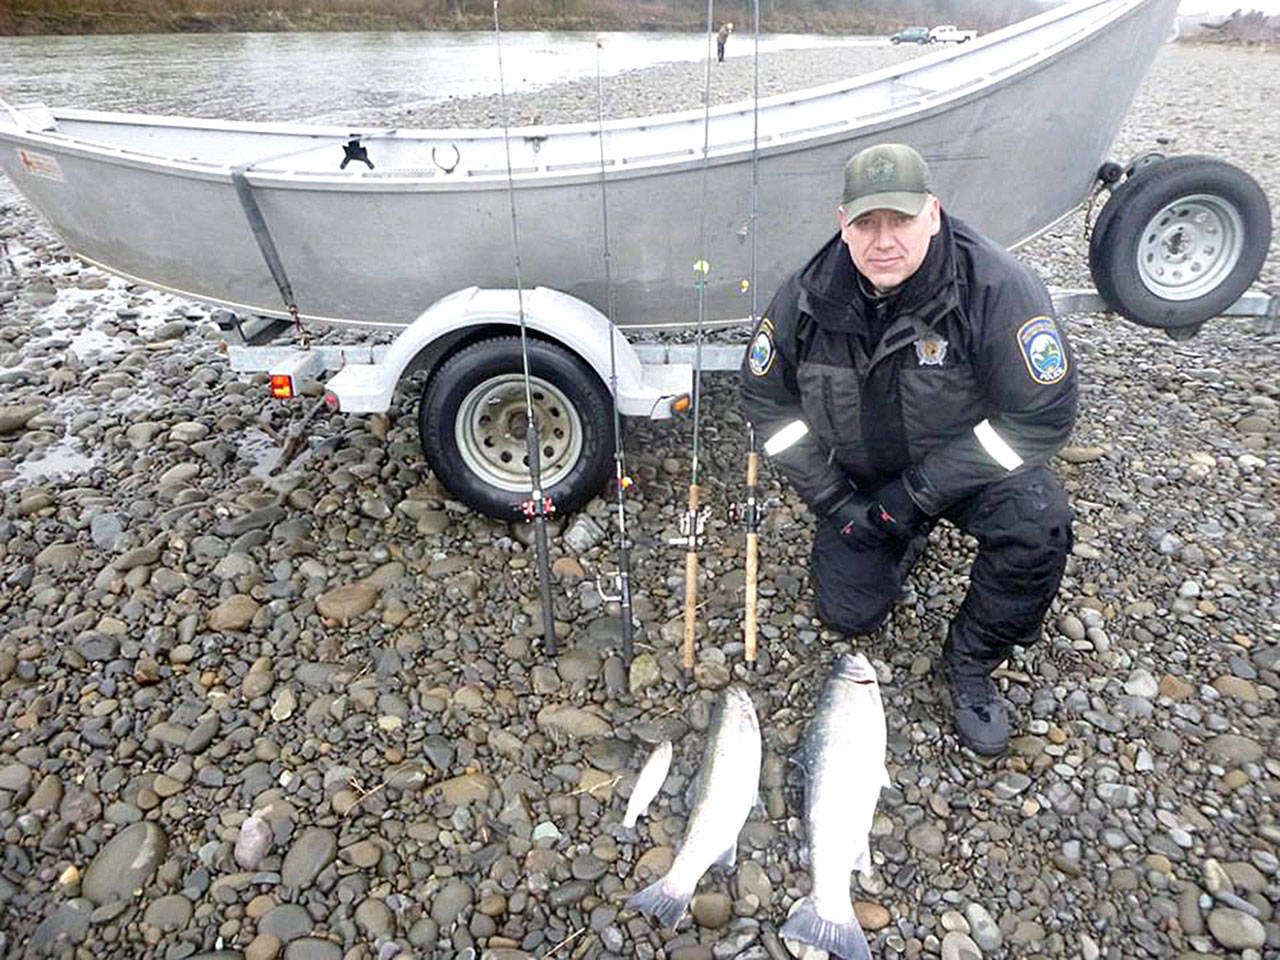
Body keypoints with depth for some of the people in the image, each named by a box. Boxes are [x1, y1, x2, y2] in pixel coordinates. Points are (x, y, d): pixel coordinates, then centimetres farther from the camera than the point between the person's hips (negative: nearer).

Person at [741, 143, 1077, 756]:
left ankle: (970, 663, -5)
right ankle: (906, 542, 29)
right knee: (847, 612, -5)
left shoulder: (995, 287, -24)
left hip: (970, 460, -2)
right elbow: (766, 399, -4)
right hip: (860, 474, 3)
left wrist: (917, 493, -27)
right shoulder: (807, 296, -15)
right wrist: (830, 497, -12)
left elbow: (1043, 414, -23)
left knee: (1037, 527, -32)